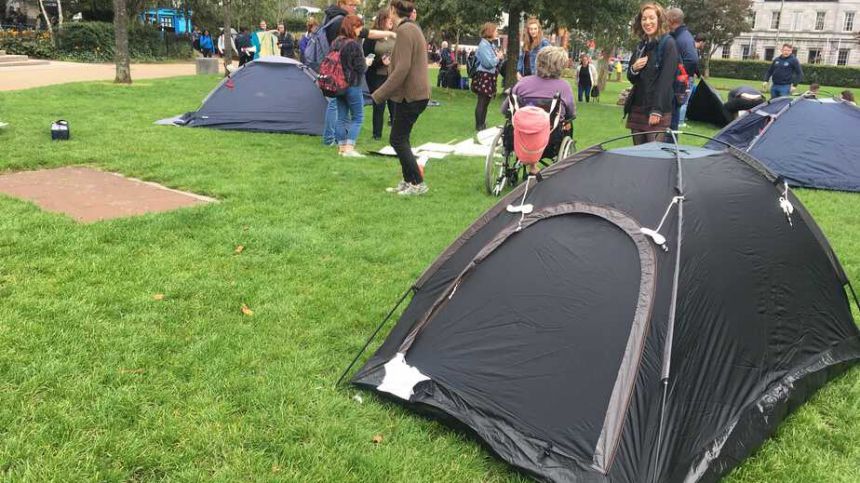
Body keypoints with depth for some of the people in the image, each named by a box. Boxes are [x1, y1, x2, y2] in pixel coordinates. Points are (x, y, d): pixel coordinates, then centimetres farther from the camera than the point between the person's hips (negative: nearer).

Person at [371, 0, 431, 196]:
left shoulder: (405, 31, -16)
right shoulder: (413, 28, 15)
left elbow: (402, 69, -22)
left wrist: (380, 94, -19)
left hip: (411, 94, -10)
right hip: (415, 92, 10)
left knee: (398, 139, -4)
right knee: (401, 139, 15)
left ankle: (417, 183, 0)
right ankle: (408, 181, 20)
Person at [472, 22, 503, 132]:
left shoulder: (489, 44, 14)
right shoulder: (483, 45, -15)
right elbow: (488, 63, -22)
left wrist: (497, 57, 2)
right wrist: (498, 58, -7)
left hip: (489, 77, 10)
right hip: (483, 77, -10)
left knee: (486, 102, 13)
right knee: (482, 102, -5)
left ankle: (483, 124, 21)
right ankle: (479, 126, -1)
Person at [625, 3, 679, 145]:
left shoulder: (668, 43, -5)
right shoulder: (641, 45, 15)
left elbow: (666, 79, -13)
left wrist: (657, 110, -20)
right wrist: (634, 69, -4)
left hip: (657, 110, -6)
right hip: (637, 108, 7)